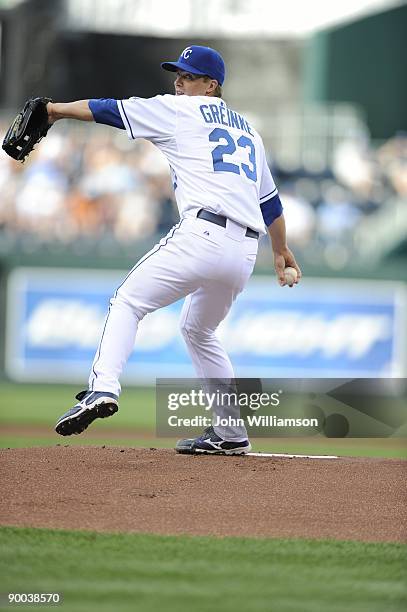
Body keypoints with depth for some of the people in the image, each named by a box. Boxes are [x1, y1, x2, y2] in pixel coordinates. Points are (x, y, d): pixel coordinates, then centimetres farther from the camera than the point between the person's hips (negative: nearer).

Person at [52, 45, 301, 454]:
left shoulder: (179, 110, 8)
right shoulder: (246, 129, 28)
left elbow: (110, 110, 11)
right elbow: (270, 199, 34)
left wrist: (57, 110, 23)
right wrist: (280, 251, 45)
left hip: (202, 234, -7)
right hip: (244, 252, 7)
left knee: (128, 301, -4)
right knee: (198, 330, 25)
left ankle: (103, 387, -28)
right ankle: (231, 434, 22)